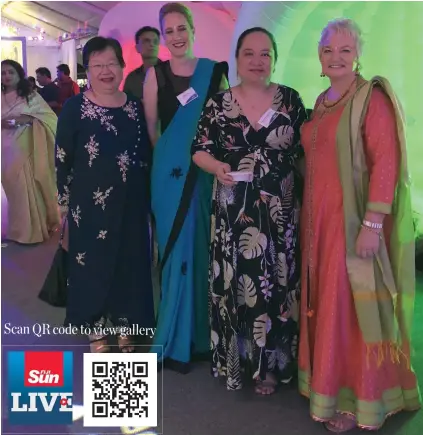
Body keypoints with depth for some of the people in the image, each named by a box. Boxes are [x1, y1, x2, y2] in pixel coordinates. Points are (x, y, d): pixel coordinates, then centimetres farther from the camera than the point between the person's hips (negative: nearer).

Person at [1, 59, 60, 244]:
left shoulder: (31, 96, 1)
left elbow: (48, 117, -6)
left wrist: (25, 119, -16)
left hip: (26, 150, -2)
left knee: (30, 187, 1)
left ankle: (34, 227, 15)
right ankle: (17, 228, 20)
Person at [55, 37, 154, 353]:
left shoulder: (135, 106, 5)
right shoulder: (74, 108, -6)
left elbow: (147, 154, 10)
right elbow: (62, 159, -4)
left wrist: (149, 197, 9)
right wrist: (63, 202, -4)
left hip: (130, 202, 4)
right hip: (90, 203, -3)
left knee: (130, 263, 11)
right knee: (92, 264, 7)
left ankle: (125, 325, 30)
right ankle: (96, 329, 26)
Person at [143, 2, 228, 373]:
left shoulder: (215, 71, 4)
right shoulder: (156, 74, 1)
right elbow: (151, 129, 4)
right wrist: (175, 153, 6)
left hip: (208, 172, 2)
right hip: (171, 173, -1)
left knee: (205, 251, 8)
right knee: (177, 253, 3)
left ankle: (204, 334, 26)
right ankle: (177, 340, 19)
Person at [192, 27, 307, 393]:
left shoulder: (291, 100, 3)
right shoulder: (219, 104, 1)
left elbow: (304, 152, 6)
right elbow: (199, 150, 3)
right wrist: (217, 167, -18)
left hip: (281, 212, 1)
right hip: (234, 213, 0)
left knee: (277, 284, 7)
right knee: (236, 282, 5)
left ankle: (270, 363, 25)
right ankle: (237, 358, 25)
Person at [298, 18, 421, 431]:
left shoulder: (372, 97, -9)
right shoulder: (321, 103, 13)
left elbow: (386, 161, -16)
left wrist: (372, 223, -23)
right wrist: (308, 217, 11)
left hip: (353, 220, -7)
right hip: (319, 218, 7)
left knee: (351, 306, 0)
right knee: (325, 302, 14)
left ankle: (356, 399, 16)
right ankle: (330, 381, 31)